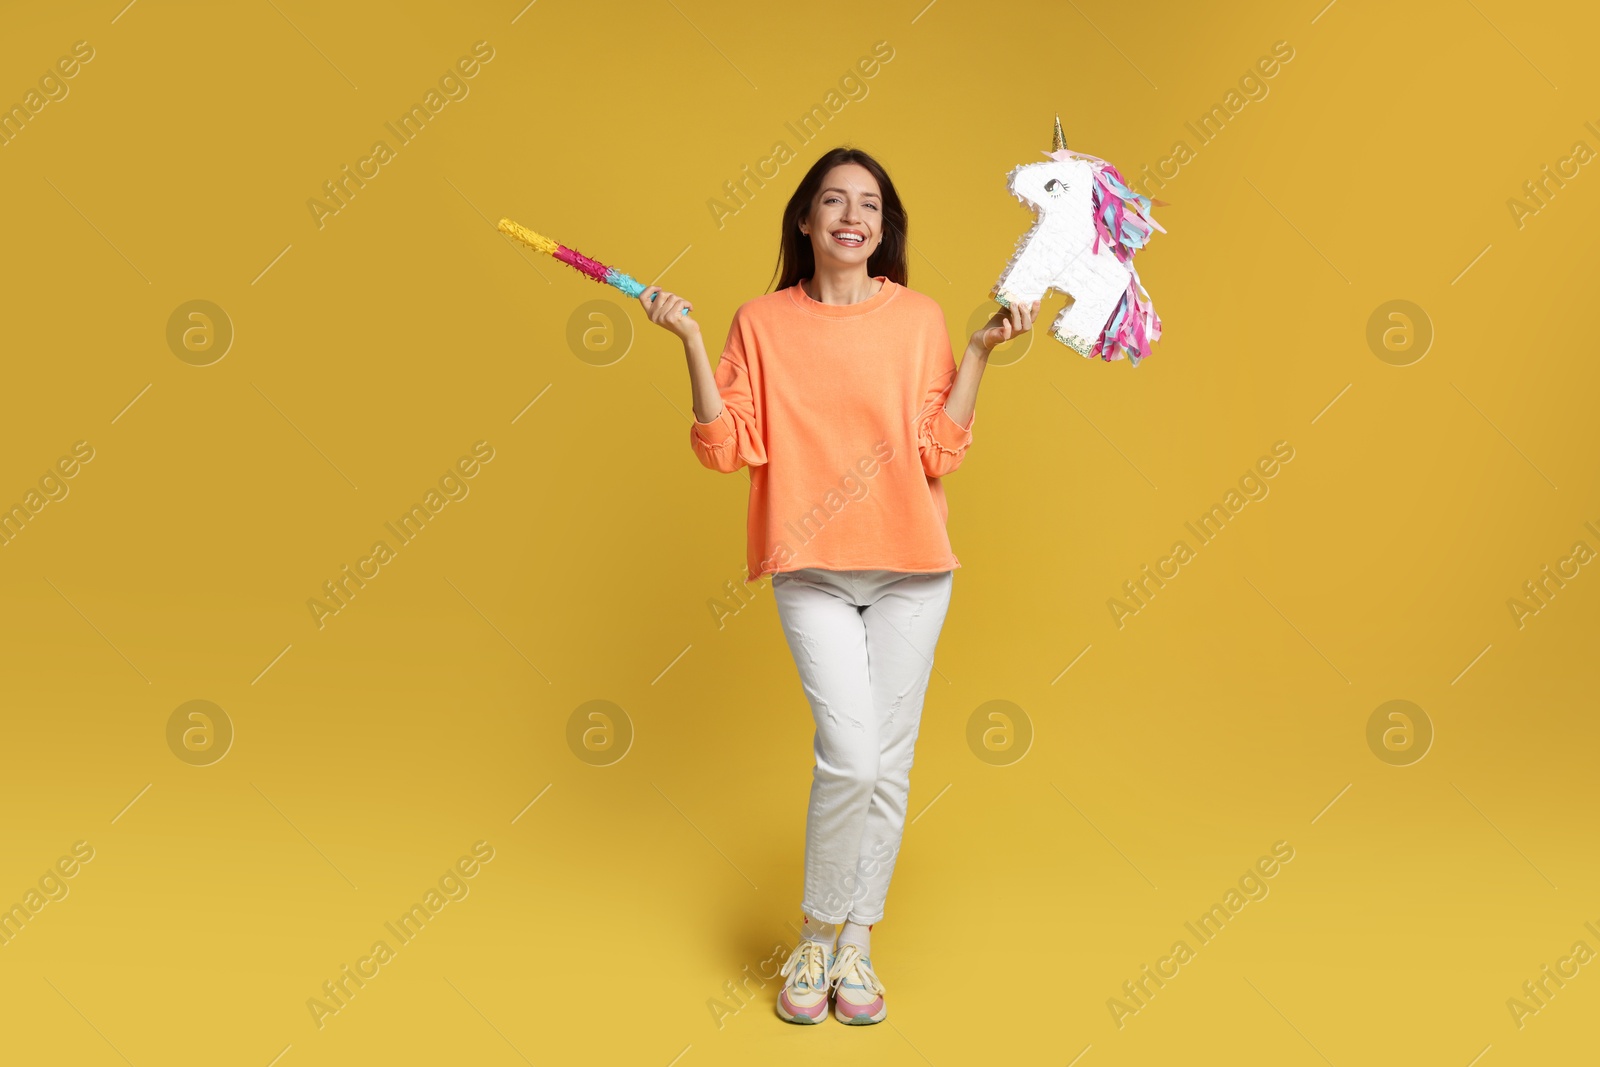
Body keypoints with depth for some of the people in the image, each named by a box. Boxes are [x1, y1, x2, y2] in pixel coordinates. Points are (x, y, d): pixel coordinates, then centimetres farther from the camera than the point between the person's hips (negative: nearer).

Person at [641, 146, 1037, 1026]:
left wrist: (980, 354, -7)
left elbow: (939, 453, -2)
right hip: (811, 569, -2)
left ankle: (855, 944, 22)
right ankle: (816, 937, 9)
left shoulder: (918, 318, 3)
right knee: (851, 754, -14)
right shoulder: (763, 323, 3)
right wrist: (689, 343, -9)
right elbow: (729, 449, -4)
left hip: (909, 569, 2)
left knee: (890, 762, 5)